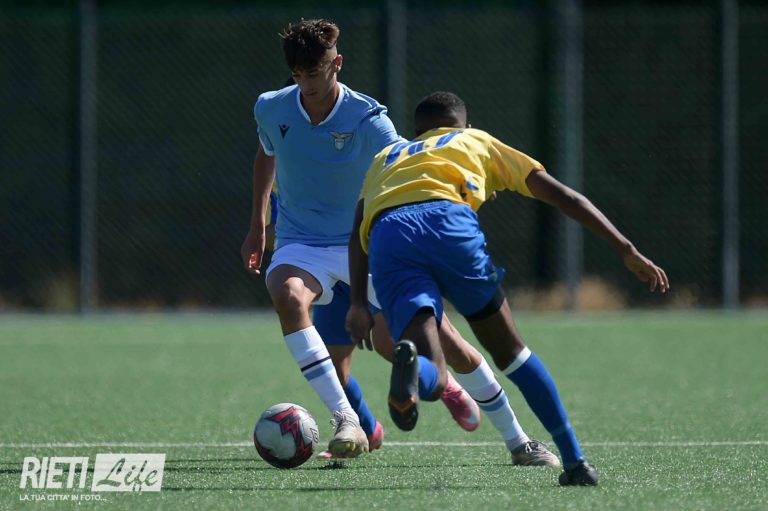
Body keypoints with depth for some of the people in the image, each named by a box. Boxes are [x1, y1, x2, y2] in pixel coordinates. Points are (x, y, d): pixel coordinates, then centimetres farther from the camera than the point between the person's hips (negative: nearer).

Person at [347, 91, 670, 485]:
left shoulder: (387, 157, 41)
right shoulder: (477, 142, 36)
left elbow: (358, 232, 24)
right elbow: (562, 197, 29)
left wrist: (358, 303, 17)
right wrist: (627, 251, 27)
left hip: (386, 236, 1)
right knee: (509, 350, 18)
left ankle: (408, 354, -43)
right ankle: (574, 460, 14)